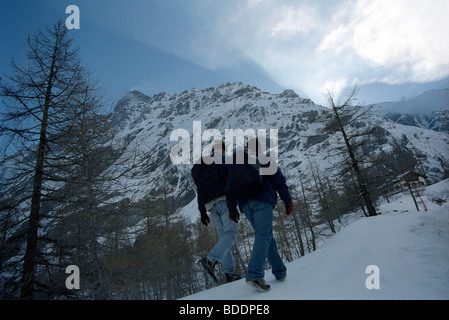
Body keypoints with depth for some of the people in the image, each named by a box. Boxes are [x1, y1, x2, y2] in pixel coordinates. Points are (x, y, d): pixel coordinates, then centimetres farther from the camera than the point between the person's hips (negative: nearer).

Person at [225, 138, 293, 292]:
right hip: (262, 201, -5)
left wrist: (232, 208, 15)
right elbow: (278, 180, 1)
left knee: (265, 235, 15)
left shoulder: (233, 162, 20)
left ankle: (279, 271, 20)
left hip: (244, 203, 5)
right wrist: (287, 200, 5)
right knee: (263, 235, -11)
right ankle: (254, 275, -26)